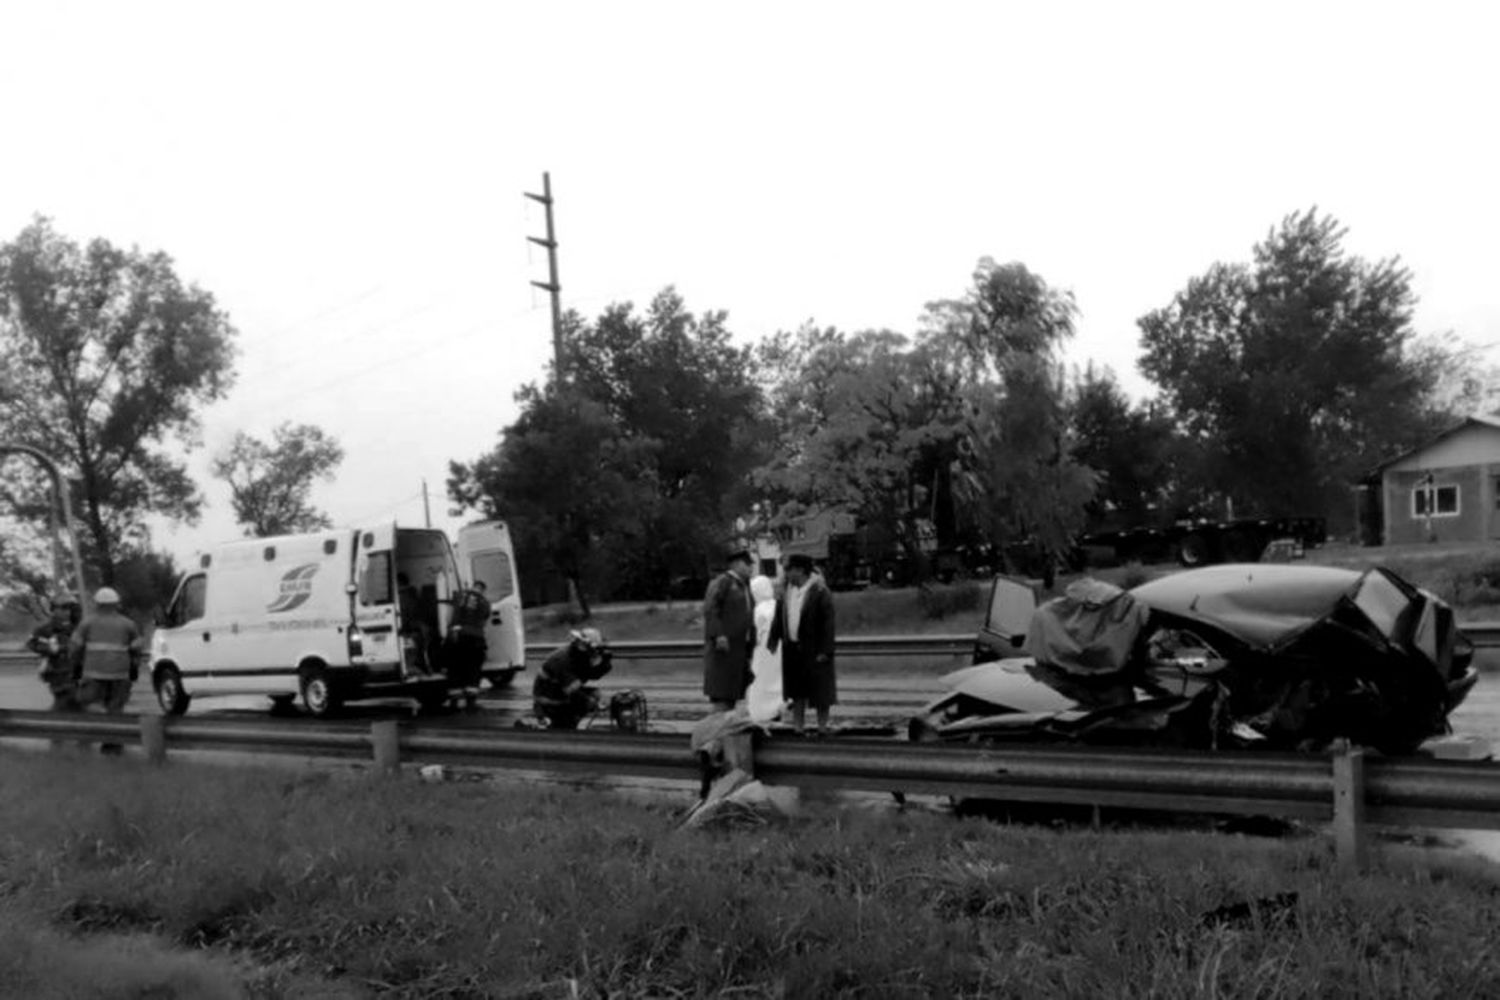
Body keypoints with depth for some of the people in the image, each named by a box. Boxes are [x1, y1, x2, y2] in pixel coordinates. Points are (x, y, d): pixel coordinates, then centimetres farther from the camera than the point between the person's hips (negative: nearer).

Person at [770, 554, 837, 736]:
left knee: (819, 691, 4)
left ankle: (822, 728, 14)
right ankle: (798, 727, 20)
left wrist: (824, 651, -17)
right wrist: (774, 639, 6)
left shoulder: (820, 591, -13)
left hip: (813, 650, -6)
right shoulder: (788, 591, 7)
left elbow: (828, 623, -14)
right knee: (797, 691, 12)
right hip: (792, 649, 6)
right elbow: (780, 617, 12)